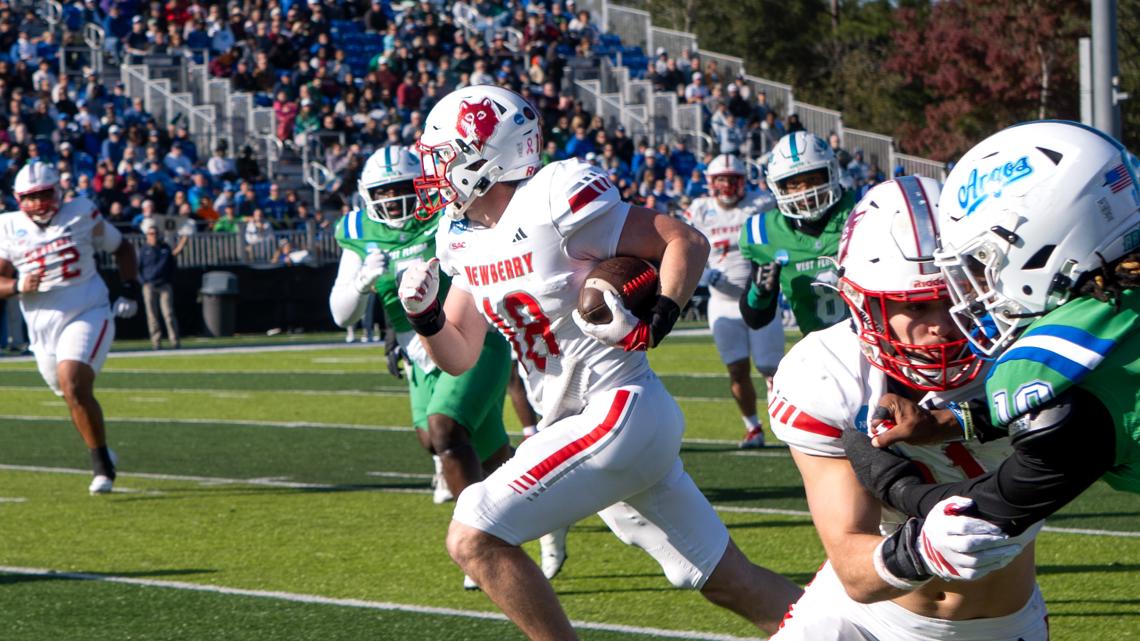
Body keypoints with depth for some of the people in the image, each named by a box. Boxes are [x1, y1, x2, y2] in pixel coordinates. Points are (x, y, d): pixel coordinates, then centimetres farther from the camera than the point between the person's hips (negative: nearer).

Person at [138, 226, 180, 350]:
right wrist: (144, 281, -6)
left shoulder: (166, 248, 11)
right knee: (152, 315, -1)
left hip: (165, 285, 0)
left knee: (168, 313, -7)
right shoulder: (144, 250, 6)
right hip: (149, 286, 0)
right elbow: (138, 267, 7)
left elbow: (173, 265, 17)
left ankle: (175, 340, -8)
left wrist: (170, 281, 8)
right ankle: (156, 341, 1)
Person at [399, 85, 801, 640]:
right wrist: (425, 316, -4)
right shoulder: (462, 236, 10)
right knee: (731, 583, 12)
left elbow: (686, 241, -12)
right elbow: (458, 357, 15)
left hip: (620, 412, -9)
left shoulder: (552, 202, -16)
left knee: (474, 540, -14)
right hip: (580, 424, 9)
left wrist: (655, 327, -23)